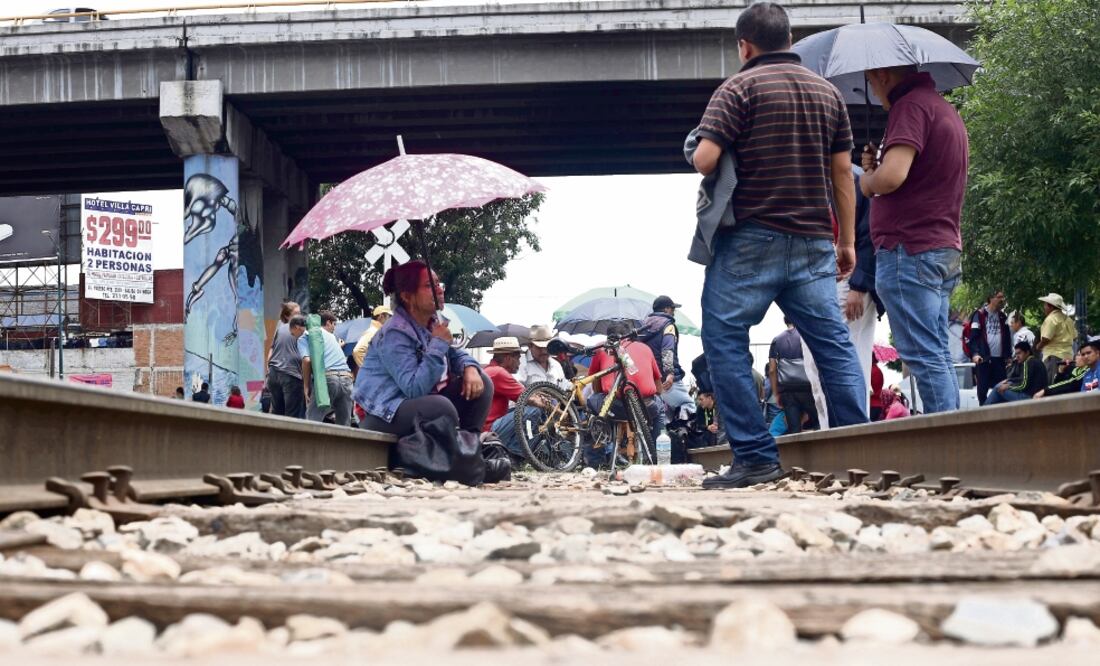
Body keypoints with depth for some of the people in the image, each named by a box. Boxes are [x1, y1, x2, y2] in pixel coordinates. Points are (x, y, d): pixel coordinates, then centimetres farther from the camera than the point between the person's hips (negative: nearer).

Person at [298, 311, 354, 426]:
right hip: (346, 378, 5)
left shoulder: (305, 336, 13)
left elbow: (307, 360, -2)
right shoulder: (331, 336, 29)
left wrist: (306, 385, 4)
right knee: (344, 426, 9)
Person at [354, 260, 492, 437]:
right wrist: (439, 344, -29)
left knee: (481, 384, 0)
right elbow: (415, 389, -32)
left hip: (421, 402, 9)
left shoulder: (434, 322, 5)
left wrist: (470, 368, -9)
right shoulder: (395, 335, -23)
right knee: (442, 407, -36)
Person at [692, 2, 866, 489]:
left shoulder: (739, 88, -3)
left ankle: (755, 456, -4)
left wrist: (697, 158, 10)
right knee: (834, 343, 7)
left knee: (725, 339, 1)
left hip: (753, 238, -5)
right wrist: (847, 241, 16)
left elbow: (705, 158, -14)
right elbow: (842, 171, 12)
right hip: (814, 241, 5)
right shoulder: (827, 92, 14)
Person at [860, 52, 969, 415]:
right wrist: (877, 166, 12)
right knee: (937, 357, 11)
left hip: (909, 251, -10)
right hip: (945, 250, 10)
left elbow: (892, 177, -23)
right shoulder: (946, 109, 21)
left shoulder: (911, 106, -10)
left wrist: (867, 180, -1)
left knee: (925, 357, -9)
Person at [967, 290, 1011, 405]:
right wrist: (974, 354, -18)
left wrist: (1007, 355, 11)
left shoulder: (1003, 316, 16)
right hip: (983, 358, -5)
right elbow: (972, 336, -7)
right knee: (983, 389, 0)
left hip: (999, 359, 5)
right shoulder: (980, 314, -1)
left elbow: (1007, 337, 19)